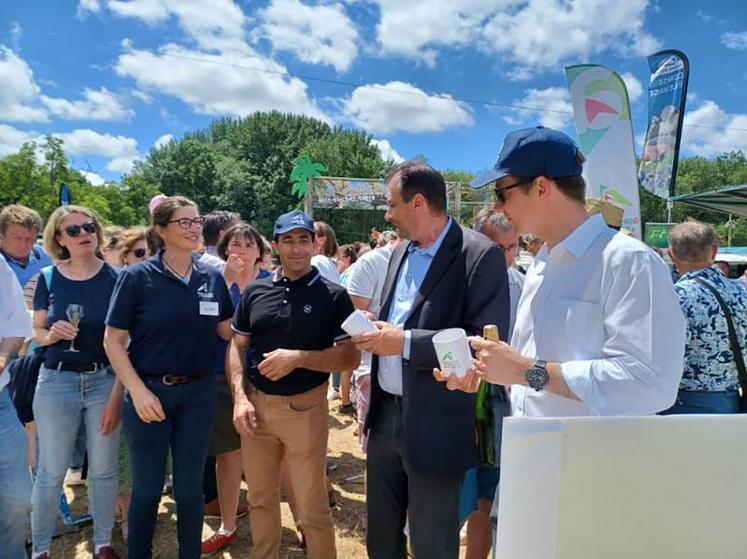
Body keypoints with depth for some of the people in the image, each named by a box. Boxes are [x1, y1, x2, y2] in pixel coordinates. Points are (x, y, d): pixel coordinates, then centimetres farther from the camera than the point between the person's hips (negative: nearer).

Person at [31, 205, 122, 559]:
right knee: (50, 472, 10)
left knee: (103, 470, 11)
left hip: (104, 380, -1)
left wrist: (117, 395, -9)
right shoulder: (48, 278, -1)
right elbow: (36, 333, 8)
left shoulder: (115, 278, -6)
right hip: (56, 382, 1)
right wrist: (52, 334, -16)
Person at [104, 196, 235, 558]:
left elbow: (228, 331, 6)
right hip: (149, 391, -2)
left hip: (198, 393, 3)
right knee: (147, 488, 12)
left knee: (190, 487, 14)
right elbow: (113, 341, -7)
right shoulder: (137, 277, -9)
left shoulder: (213, 278, 1)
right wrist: (138, 391, -13)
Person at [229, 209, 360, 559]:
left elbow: (351, 357, -8)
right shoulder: (255, 292, 5)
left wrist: (298, 358, -18)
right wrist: (240, 397, -4)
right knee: (260, 500, 19)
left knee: (312, 507, 8)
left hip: (305, 408, -3)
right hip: (256, 405, 4)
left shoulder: (334, 296, -5)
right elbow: (237, 347, 8)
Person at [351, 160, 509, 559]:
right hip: (386, 414, 7)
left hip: (434, 426, -7)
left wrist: (405, 343, -23)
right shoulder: (400, 253, 10)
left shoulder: (480, 255, -15)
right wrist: (374, 330, 1)